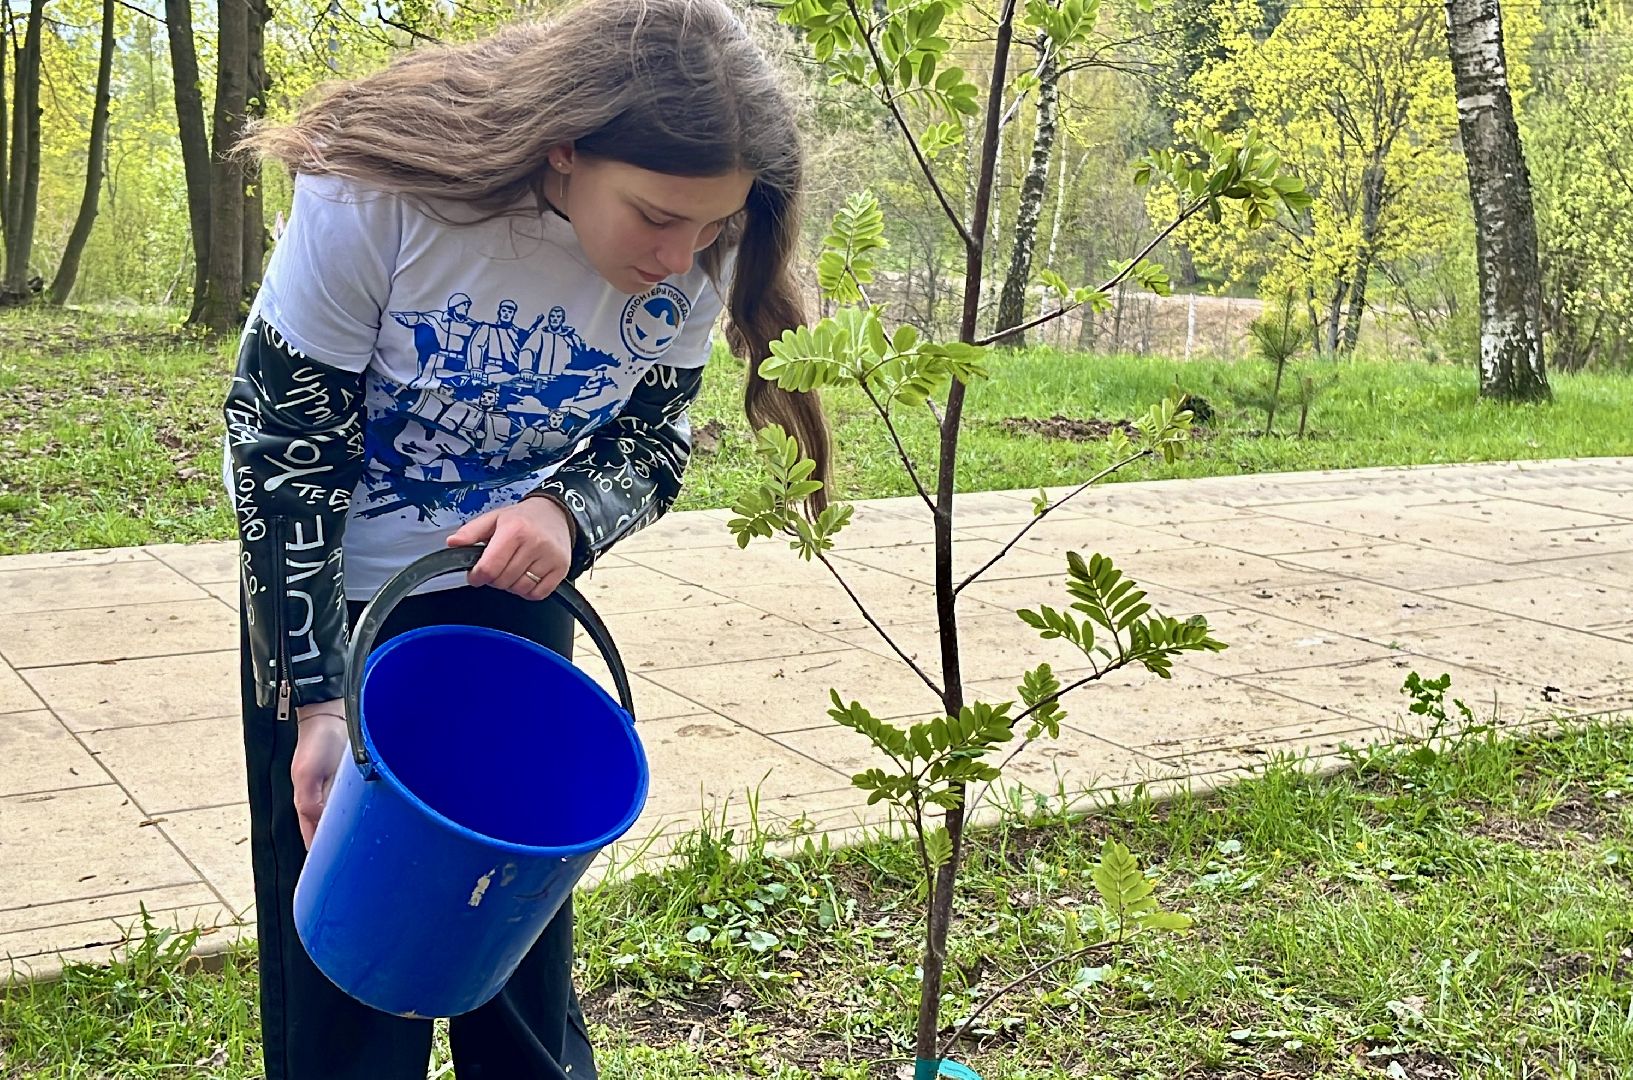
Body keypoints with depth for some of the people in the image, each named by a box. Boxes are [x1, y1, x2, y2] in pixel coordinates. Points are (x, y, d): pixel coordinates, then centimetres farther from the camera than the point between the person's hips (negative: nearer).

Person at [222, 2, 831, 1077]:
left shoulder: (694, 259, -19)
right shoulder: (378, 196, -30)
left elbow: (653, 442, -5)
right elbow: (279, 448, -21)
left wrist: (566, 514, -28)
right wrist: (319, 700, -19)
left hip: (515, 585, 3)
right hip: (334, 593, -2)